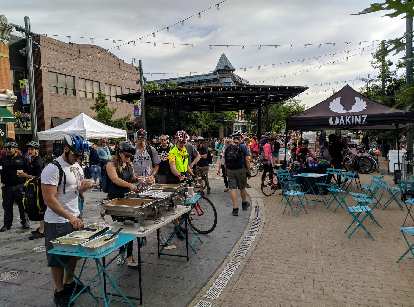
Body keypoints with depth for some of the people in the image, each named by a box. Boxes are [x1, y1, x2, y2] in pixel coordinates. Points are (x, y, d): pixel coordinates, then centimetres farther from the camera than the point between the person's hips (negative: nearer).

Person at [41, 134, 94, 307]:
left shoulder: (77, 166, 6)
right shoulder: (53, 169, -20)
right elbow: (49, 199, -25)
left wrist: (84, 187, -8)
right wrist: (70, 217, -32)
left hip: (75, 218, 8)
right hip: (58, 223, -8)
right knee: (58, 259, 9)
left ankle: (69, 283, 40)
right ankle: (59, 292, 27)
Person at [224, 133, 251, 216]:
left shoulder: (227, 148, 6)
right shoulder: (243, 147, -3)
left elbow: (225, 161, 10)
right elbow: (247, 159, -8)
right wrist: (248, 168, 3)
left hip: (230, 171, 1)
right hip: (241, 170, -1)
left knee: (232, 188, 1)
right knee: (242, 188, 16)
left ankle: (235, 208, -1)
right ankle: (244, 203, 36)